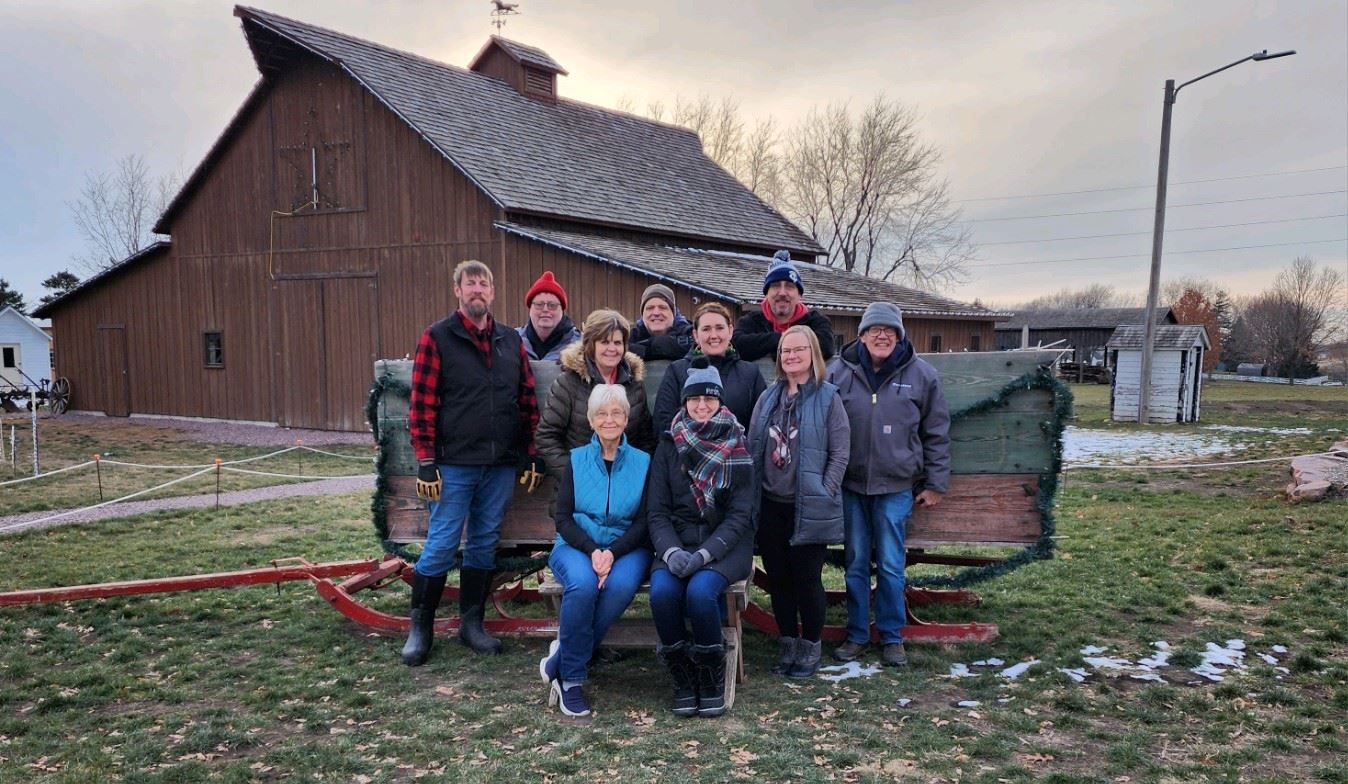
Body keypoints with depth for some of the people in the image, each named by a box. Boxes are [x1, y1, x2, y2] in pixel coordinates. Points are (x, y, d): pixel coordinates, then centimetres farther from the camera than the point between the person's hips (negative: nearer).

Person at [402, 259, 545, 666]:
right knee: (441, 547, -1)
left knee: (484, 545, 11)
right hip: (454, 465, -4)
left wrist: (531, 454, 7)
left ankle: (471, 624, 23)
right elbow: (422, 404, -6)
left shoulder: (511, 341, 11)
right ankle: (419, 628, 13)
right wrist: (426, 462, -10)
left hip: (501, 465, 4)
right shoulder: (437, 338, -2)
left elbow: (527, 402, 12)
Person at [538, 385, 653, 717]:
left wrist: (612, 553, -18)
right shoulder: (576, 460, 7)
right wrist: (592, 551, -17)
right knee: (582, 584, -34)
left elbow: (643, 522, 0)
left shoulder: (642, 462, 6)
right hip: (577, 546, 0)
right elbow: (563, 518, 1)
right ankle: (571, 679, -17)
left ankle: (559, 662, -18)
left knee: (621, 584, -34)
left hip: (626, 548, 0)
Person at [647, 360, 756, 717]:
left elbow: (740, 514, -5)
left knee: (700, 591, -31)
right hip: (678, 543, 2)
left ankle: (712, 681, -6)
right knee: (662, 591, -28)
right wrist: (671, 551, -17)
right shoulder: (669, 447, 6)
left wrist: (704, 554, -19)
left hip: (725, 544, -2)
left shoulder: (736, 449, 1)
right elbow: (656, 512, 3)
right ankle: (683, 681, -6)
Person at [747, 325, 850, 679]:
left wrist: (824, 493, -11)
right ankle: (788, 645, 25)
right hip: (771, 505, 4)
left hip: (809, 507, -4)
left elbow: (840, 453, -5)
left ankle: (810, 648, 18)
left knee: (807, 579, 2)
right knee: (778, 578, 10)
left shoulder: (827, 397, -3)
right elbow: (752, 448, 11)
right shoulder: (768, 398, 9)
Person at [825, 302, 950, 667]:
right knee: (855, 564, 10)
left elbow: (936, 434, 4)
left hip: (895, 486, -1)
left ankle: (892, 637, 19)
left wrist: (936, 484, 4)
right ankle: (856, 634, 22)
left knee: (891, 565, 4)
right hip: (850, 485, 1)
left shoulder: (921, 375, -1)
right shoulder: (839, 372, 0)